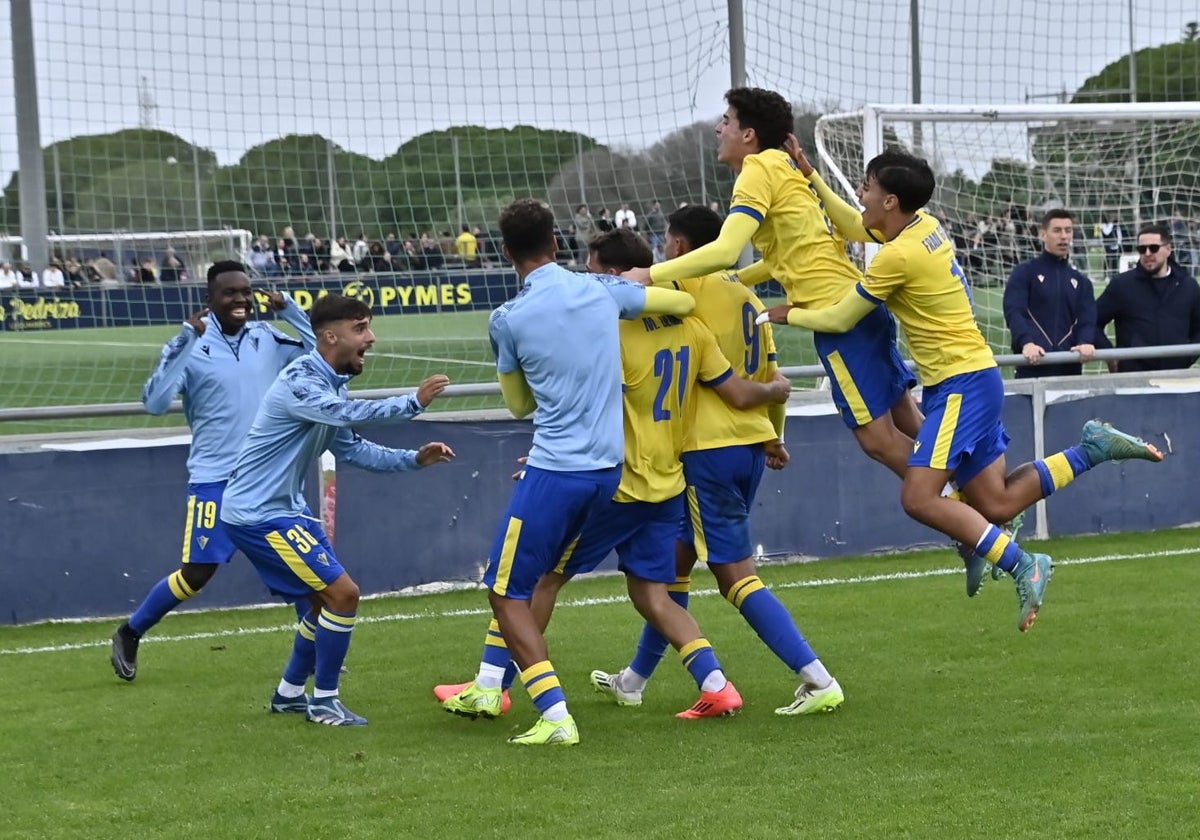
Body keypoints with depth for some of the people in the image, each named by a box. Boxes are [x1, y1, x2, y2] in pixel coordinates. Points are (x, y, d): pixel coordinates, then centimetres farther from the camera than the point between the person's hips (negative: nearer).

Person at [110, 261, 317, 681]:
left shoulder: (268, 339, 3)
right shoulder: (190, 345, -10)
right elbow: (155, 402, -20)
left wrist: (290, 310, -8)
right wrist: (186, 343, -28)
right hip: (215, 479, -4)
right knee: (196, 572, -5)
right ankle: (129, 634, 15)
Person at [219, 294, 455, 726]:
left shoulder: (332, 385, 9)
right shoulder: (299, 382, -21)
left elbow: (352, 449, 12)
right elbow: (350, 413, -38)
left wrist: (414, 459, 1)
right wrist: (413, 402, -40)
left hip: (284, 509, 10)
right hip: (258, 514, -10)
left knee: (326, 599, 17)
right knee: (343, 593, -12)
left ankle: (290, 692, 31)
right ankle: (324, 701, -1)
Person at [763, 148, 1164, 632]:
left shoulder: (898, 256, -18)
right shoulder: (924, 226, 8)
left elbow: (840, 320, -7)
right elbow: (853, 227, 28)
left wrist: (788, 315, 10)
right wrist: (811, 179, 20)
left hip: (962, 384, -10)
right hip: (972, 379, 10)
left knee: (919, 498, -18)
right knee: (996, 505, 9)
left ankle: (1022, 567, -17)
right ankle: (1093, 449, 11)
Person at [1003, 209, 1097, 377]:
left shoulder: (1081, 281, 19)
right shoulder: (1024, 273, 5)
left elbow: (1087, 318, 7)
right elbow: (1013, 312, -9)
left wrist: (1085, 342, -17)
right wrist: (1026, 343, -29)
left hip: (1070, 365, 4)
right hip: (1032, 364, -4)